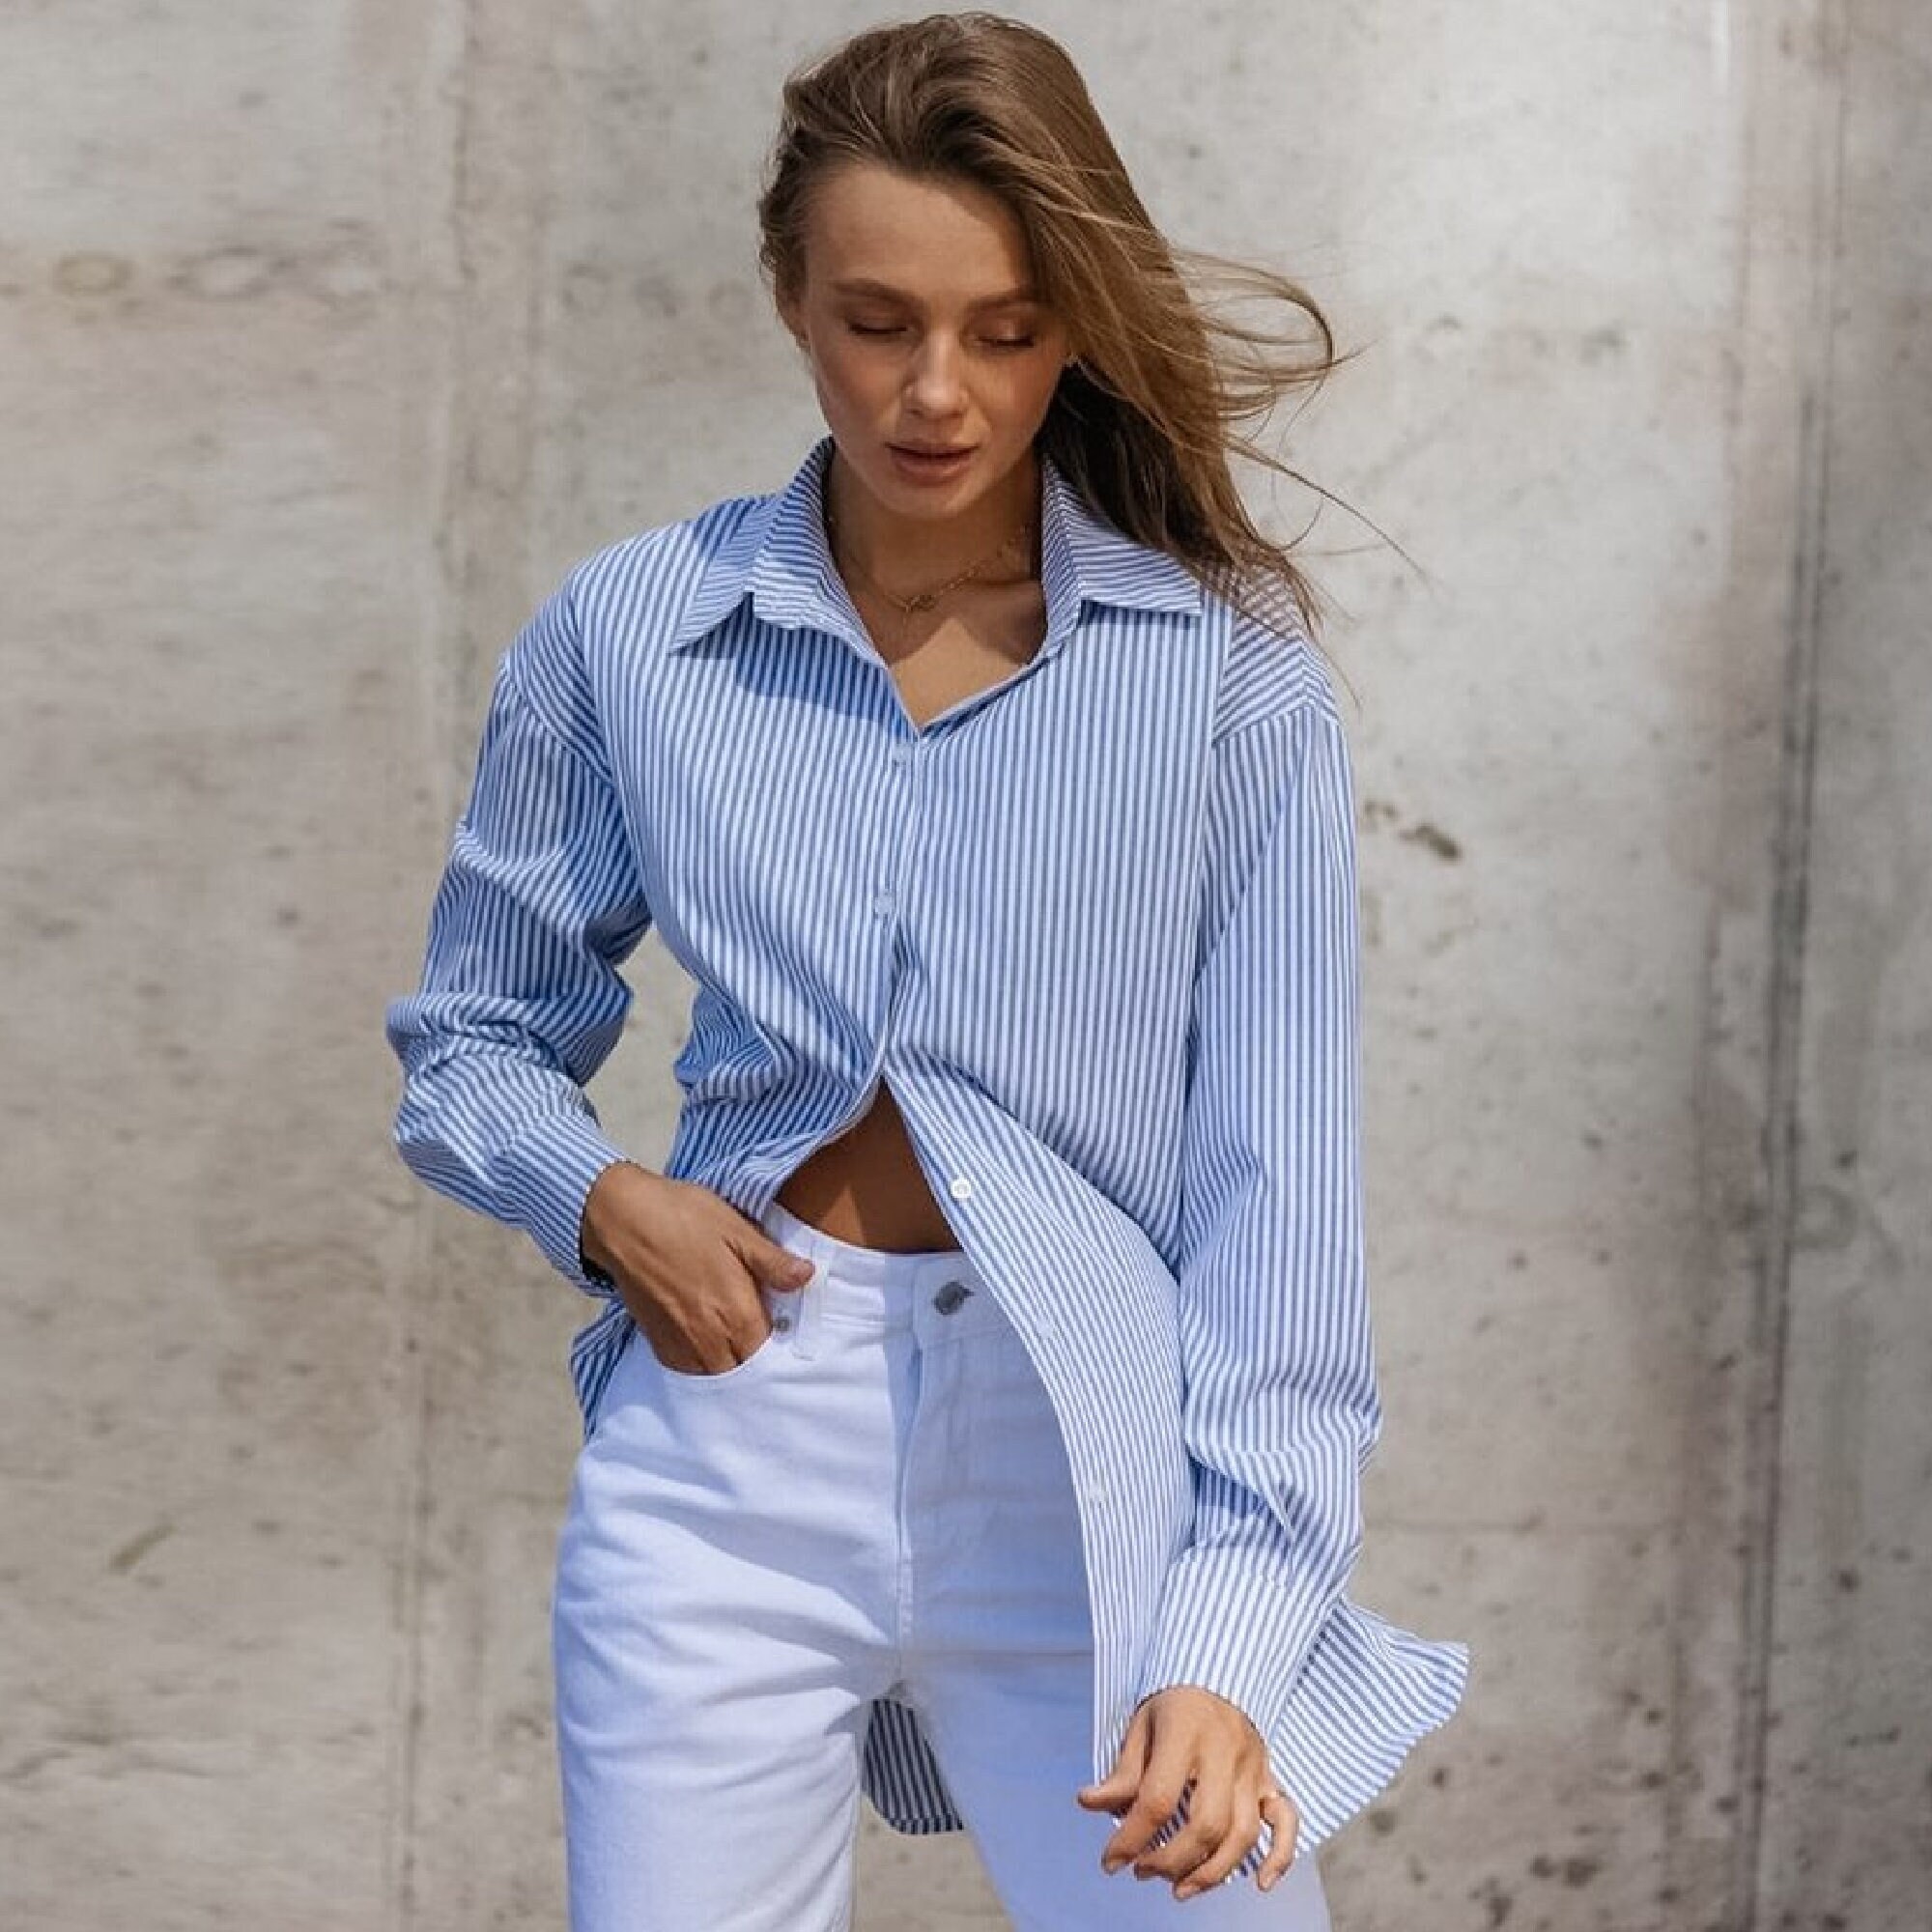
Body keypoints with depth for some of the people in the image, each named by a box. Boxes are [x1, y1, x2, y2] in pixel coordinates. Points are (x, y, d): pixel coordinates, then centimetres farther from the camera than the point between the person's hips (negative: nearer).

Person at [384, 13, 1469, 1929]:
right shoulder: (628, 635, 4)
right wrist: (596, 1198, -6)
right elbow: (471, 1042, 16)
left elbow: (1276, 1177, -6)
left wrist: (1227, 1638, -15)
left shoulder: (1225, 661, -2)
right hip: (737, 1434, 2)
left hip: (1096, 1459, -1)